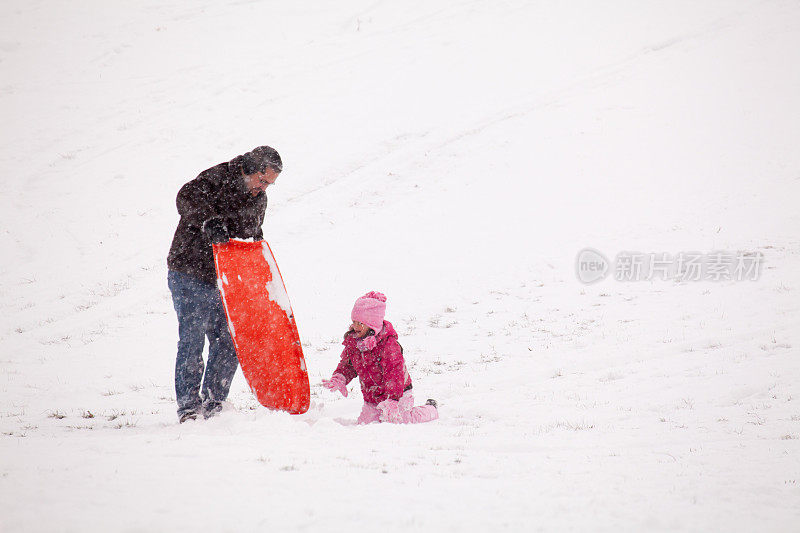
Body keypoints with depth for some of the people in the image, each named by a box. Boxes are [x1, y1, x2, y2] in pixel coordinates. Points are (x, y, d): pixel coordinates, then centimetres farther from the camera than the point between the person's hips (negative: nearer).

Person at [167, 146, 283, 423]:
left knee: (228, 345, 3)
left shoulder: (259, 200, 12)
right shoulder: (216, 179, -11)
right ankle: (188, 406, -3)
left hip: (223, 282, 7)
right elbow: (187, 198, -27)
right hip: (189, 275, -7)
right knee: (192, 341, -8)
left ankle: (213, 405, 13)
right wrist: (208, 221, -43)